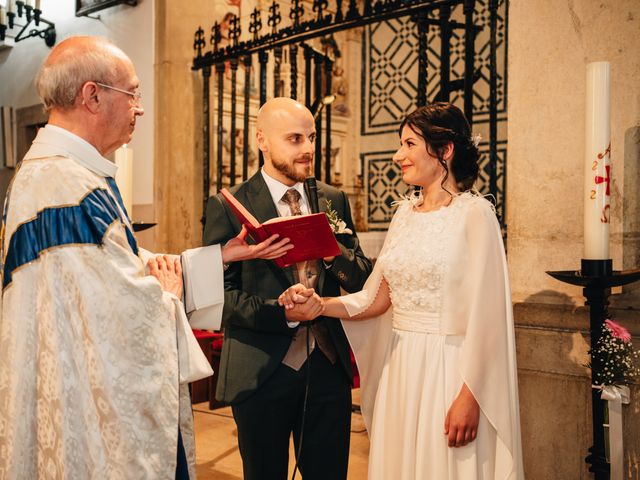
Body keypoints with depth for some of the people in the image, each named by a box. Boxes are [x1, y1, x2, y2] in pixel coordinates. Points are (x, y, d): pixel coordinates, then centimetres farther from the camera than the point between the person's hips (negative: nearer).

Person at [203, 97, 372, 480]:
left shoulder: (334, 201, 6)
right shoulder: (228, 206, -6)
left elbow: (364, 280, 6)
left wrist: (334, 254, -14)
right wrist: (281, 312, -23)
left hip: (329, 366, 4)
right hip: (261, 371, -3)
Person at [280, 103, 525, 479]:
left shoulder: (474, 213, -10)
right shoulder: (404, 214, 9)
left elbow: (485, 312, -14)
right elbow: (375, 300, 8)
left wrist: (469, 397, -18)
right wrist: (316, 304, -8)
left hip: (449, 370, -6)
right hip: (400, 368, 6)